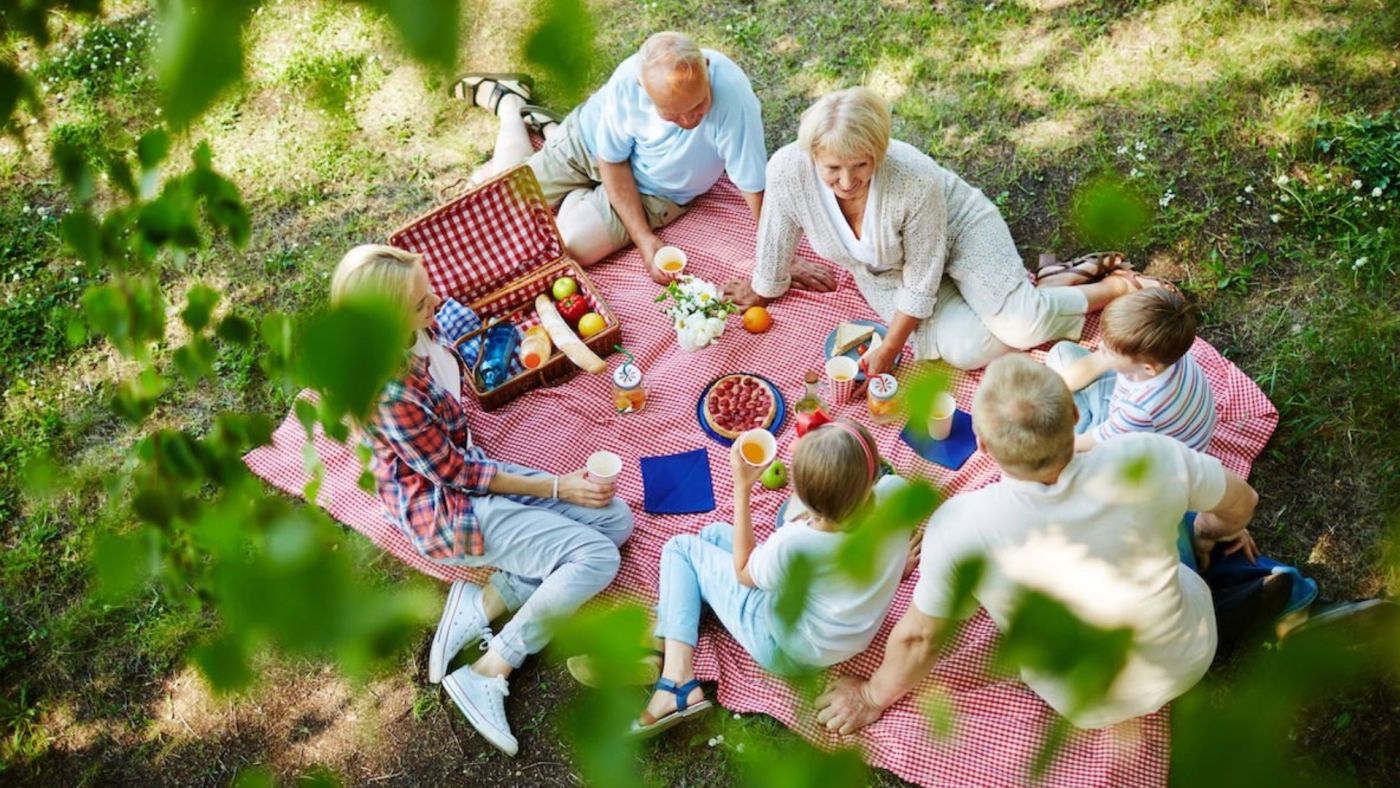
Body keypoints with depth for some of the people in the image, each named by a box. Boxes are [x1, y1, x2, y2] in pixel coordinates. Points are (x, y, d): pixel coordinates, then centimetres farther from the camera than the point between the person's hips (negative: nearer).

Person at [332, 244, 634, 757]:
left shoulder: (414, 331, -8)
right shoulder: (389, 391, -31)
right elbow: (455, 474, -20)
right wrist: (556, 488, -14)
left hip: (467, 469, 9)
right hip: (446, 509, -9)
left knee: (616, 520, -1)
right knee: (596, 557, -19)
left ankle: (484, 603, -3)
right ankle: (486, 675, -9)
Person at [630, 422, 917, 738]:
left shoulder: (792, 544, -36)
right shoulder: (894, 492, -25)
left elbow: (743, 573, -11)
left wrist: (741, 489, -17)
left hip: (788, 650, -6)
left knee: (682, 547, 8)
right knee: (714, 534, 17)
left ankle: (678, 680, -5)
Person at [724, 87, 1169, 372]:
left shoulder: (915, 181, -38)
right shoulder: (787, 171, -32)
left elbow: (921, 282, -24)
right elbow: (777, 241, -10)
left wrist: (888, 350, -19)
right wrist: (762, 292, 6)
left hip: (958, 225, -3)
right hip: (884, 275, 3)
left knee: (1021, 327, -25)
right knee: (967, 350, -20)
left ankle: (1116, 286, 5)